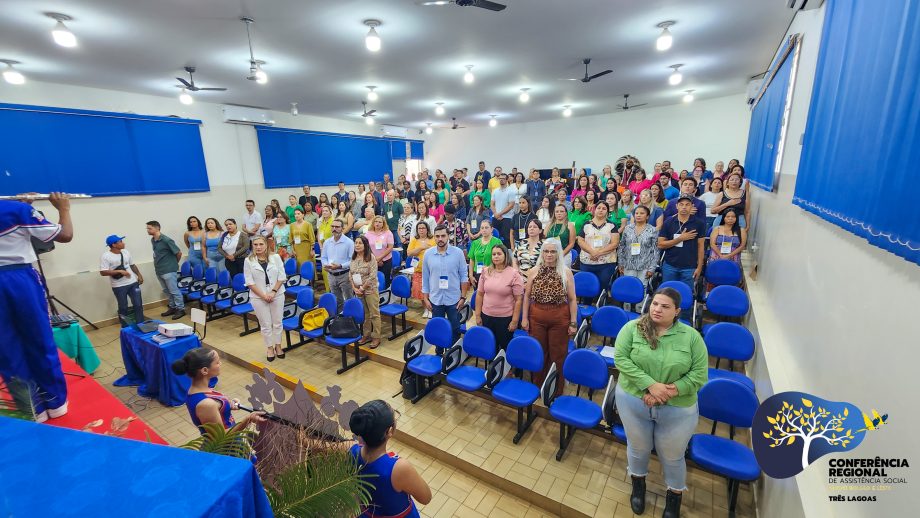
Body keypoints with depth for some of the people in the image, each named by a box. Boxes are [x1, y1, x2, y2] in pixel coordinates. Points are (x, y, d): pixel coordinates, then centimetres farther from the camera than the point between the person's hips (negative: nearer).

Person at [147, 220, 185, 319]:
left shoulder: (166, 240, -18)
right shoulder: (152, 240, 6)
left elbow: (179, 253, -13)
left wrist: (175, 263, 1)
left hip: (169, 270, -8)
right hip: (159, 270, 8)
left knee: (174, 291, -2)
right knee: (167, 291, 16)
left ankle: (181, 309, 7)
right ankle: (173, 307, 27)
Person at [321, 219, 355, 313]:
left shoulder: (349, 242, -12)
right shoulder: (327, 242, 6)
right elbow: (324, 257, 13)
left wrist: (340, 266, -25)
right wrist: (325, 265, -8)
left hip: (345, 275, -6)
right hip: (332, 275, 6)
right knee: (336, 301, 19)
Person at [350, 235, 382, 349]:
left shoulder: (371, 258, -15)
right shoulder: (353, 258, 4)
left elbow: (372, 276, -18)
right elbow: (351, 275, 7)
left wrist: (362, 288, -16)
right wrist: (354, 288, -6)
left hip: (370, 290, -6)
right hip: (358, 290, 6)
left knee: (374, 314, 2)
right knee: (363, 314, 16)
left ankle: (376, 337, 11)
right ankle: (366, 335, 28)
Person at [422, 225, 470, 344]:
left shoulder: (458, 253, -8)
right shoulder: (428, 254, -2)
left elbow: (464, 276, -3)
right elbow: (425, 278, 4)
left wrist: (463, 297, -4)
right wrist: (426, 298, 3)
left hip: (454, 299, -1)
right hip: (435, 299, 2)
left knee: (455, 329, 12)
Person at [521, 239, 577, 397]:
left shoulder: (566, 272, -6)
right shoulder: (533, 271, -1)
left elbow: (572, 299, -3)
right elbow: (527, 296, 6)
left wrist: (573, 322, -5)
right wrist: (524, 317, 2)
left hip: (560, 318, -2)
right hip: (537, 317, 2)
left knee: (558, 354, 10)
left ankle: (558, 388, 30)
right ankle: (538, 385, 36)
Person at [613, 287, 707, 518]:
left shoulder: (691, 336, -10)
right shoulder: (632, 328, -13)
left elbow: (700, 373, -11)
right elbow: (621, 358, -17)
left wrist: (671, 391, -22)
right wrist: (650, 384, -24)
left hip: (678, 409, 0)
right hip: (633, 401, 0)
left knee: (672, 456, 21)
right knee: (638, 448, 22)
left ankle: (675, 495, 50)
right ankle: (638, 484, 51)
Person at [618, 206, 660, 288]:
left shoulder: (653, 230, -2)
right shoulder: (628, 228, 4)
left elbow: (655, 251, -2)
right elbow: (621, 247, 8)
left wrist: (652, 268, -7)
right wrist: (621, 264, 4)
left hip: (645, 267, -2)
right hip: (629, 265, 2)